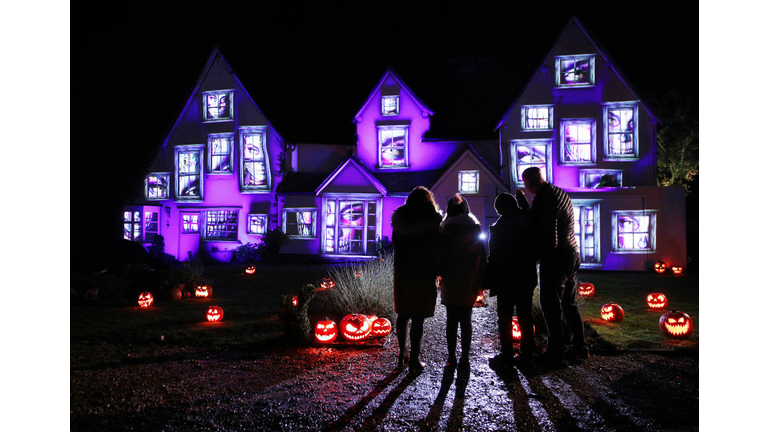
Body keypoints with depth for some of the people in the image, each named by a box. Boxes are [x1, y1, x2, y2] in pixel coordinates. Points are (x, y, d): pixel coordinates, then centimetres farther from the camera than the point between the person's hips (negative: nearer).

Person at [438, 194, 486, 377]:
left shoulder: (445, 230, -4)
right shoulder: (476, 230, 0)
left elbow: (439, 256, -1)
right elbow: (482, 259, 2)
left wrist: (439, 273, 12)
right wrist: (481, 282, 7)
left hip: (450, 282, -1)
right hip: (470, 282, 1)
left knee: (451, 320, 6)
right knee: (466, 320, 5)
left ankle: (451, 358, 10)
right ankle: (464, 360, 7)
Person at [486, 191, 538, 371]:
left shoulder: (499, 227, -13)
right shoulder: (528, 220, -2)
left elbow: (494, 257, -11)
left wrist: (489, 280, -2)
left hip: (506, 279, -5)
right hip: (527, 277, 5)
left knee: (505, 317, 5)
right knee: (525, 316, 10)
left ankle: (507, 356, 9)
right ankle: (526, 357, 16)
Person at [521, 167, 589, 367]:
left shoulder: (542, 201, -21)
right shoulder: (560, 193, 8)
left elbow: (549, 239, -23)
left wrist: (537, 256, -9)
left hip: (554, 260, -9)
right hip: (571, 255, 9)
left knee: (550, 305, 0)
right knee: (569, 302, 19)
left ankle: (554, 354, 7)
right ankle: (579, 346, 29)